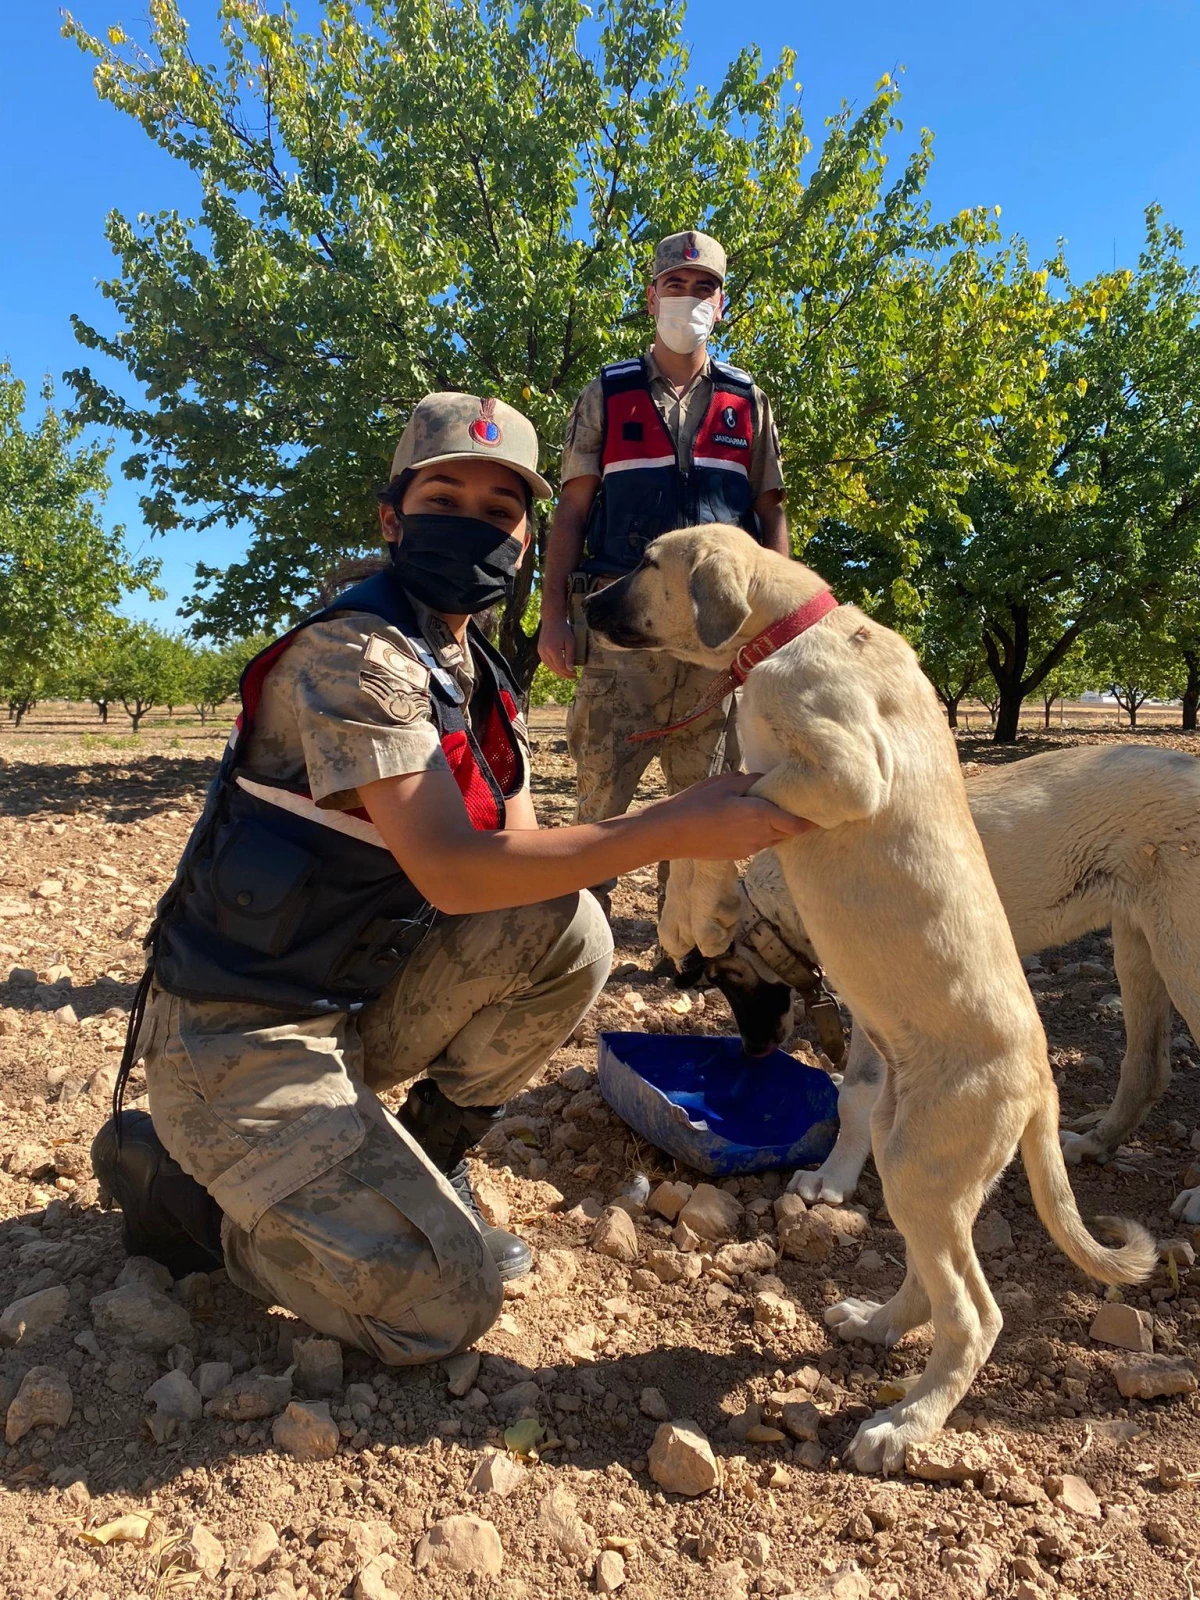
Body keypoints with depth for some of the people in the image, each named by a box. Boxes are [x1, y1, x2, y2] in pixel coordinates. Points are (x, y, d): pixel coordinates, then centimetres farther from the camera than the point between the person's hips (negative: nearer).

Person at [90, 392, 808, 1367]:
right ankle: (170, 1175, 6)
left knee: (569, 928, -11)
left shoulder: (481, 678, 7)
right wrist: (672, 829, -31)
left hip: (358, 1006, 8)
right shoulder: (355, 654, -21)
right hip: (242, 1035, -7)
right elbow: (450, 872, -30)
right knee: (443, 1303, -13)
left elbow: (519, 855, 4)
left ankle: (426, 1157, 8)